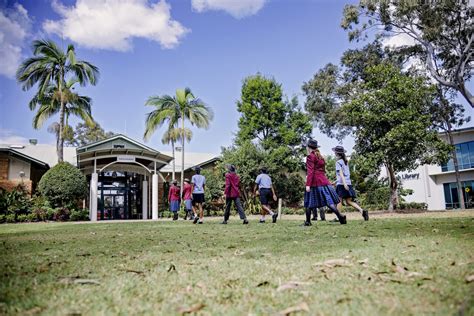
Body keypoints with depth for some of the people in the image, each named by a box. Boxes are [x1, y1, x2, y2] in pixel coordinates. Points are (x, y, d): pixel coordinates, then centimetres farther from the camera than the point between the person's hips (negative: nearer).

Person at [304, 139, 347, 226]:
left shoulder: (310, 156, -5)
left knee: (309, 203, 4)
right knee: (329, 201, 1)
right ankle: (340, 216, -12)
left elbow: (310, 171, -14)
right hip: (324, 181, 7)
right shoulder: (320, 156, 18)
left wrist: (308, 184, -18)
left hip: (314, 182, -7)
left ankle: (308, 221, 10)